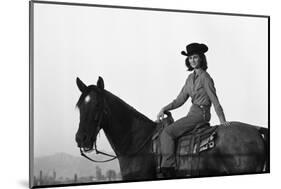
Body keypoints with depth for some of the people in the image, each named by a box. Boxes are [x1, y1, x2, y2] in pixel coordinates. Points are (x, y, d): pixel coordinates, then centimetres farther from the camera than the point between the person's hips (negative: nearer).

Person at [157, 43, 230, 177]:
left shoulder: (205, 77, -10)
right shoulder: (191, 78, 14)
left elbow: (214, 100, -11)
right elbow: (180, 100, 15)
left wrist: (222, 120, -13)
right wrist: (164, 109, 4)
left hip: (200, 114, -9)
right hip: (193, 113, 9)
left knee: (167, 133, -19)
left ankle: (167, 169, -21)